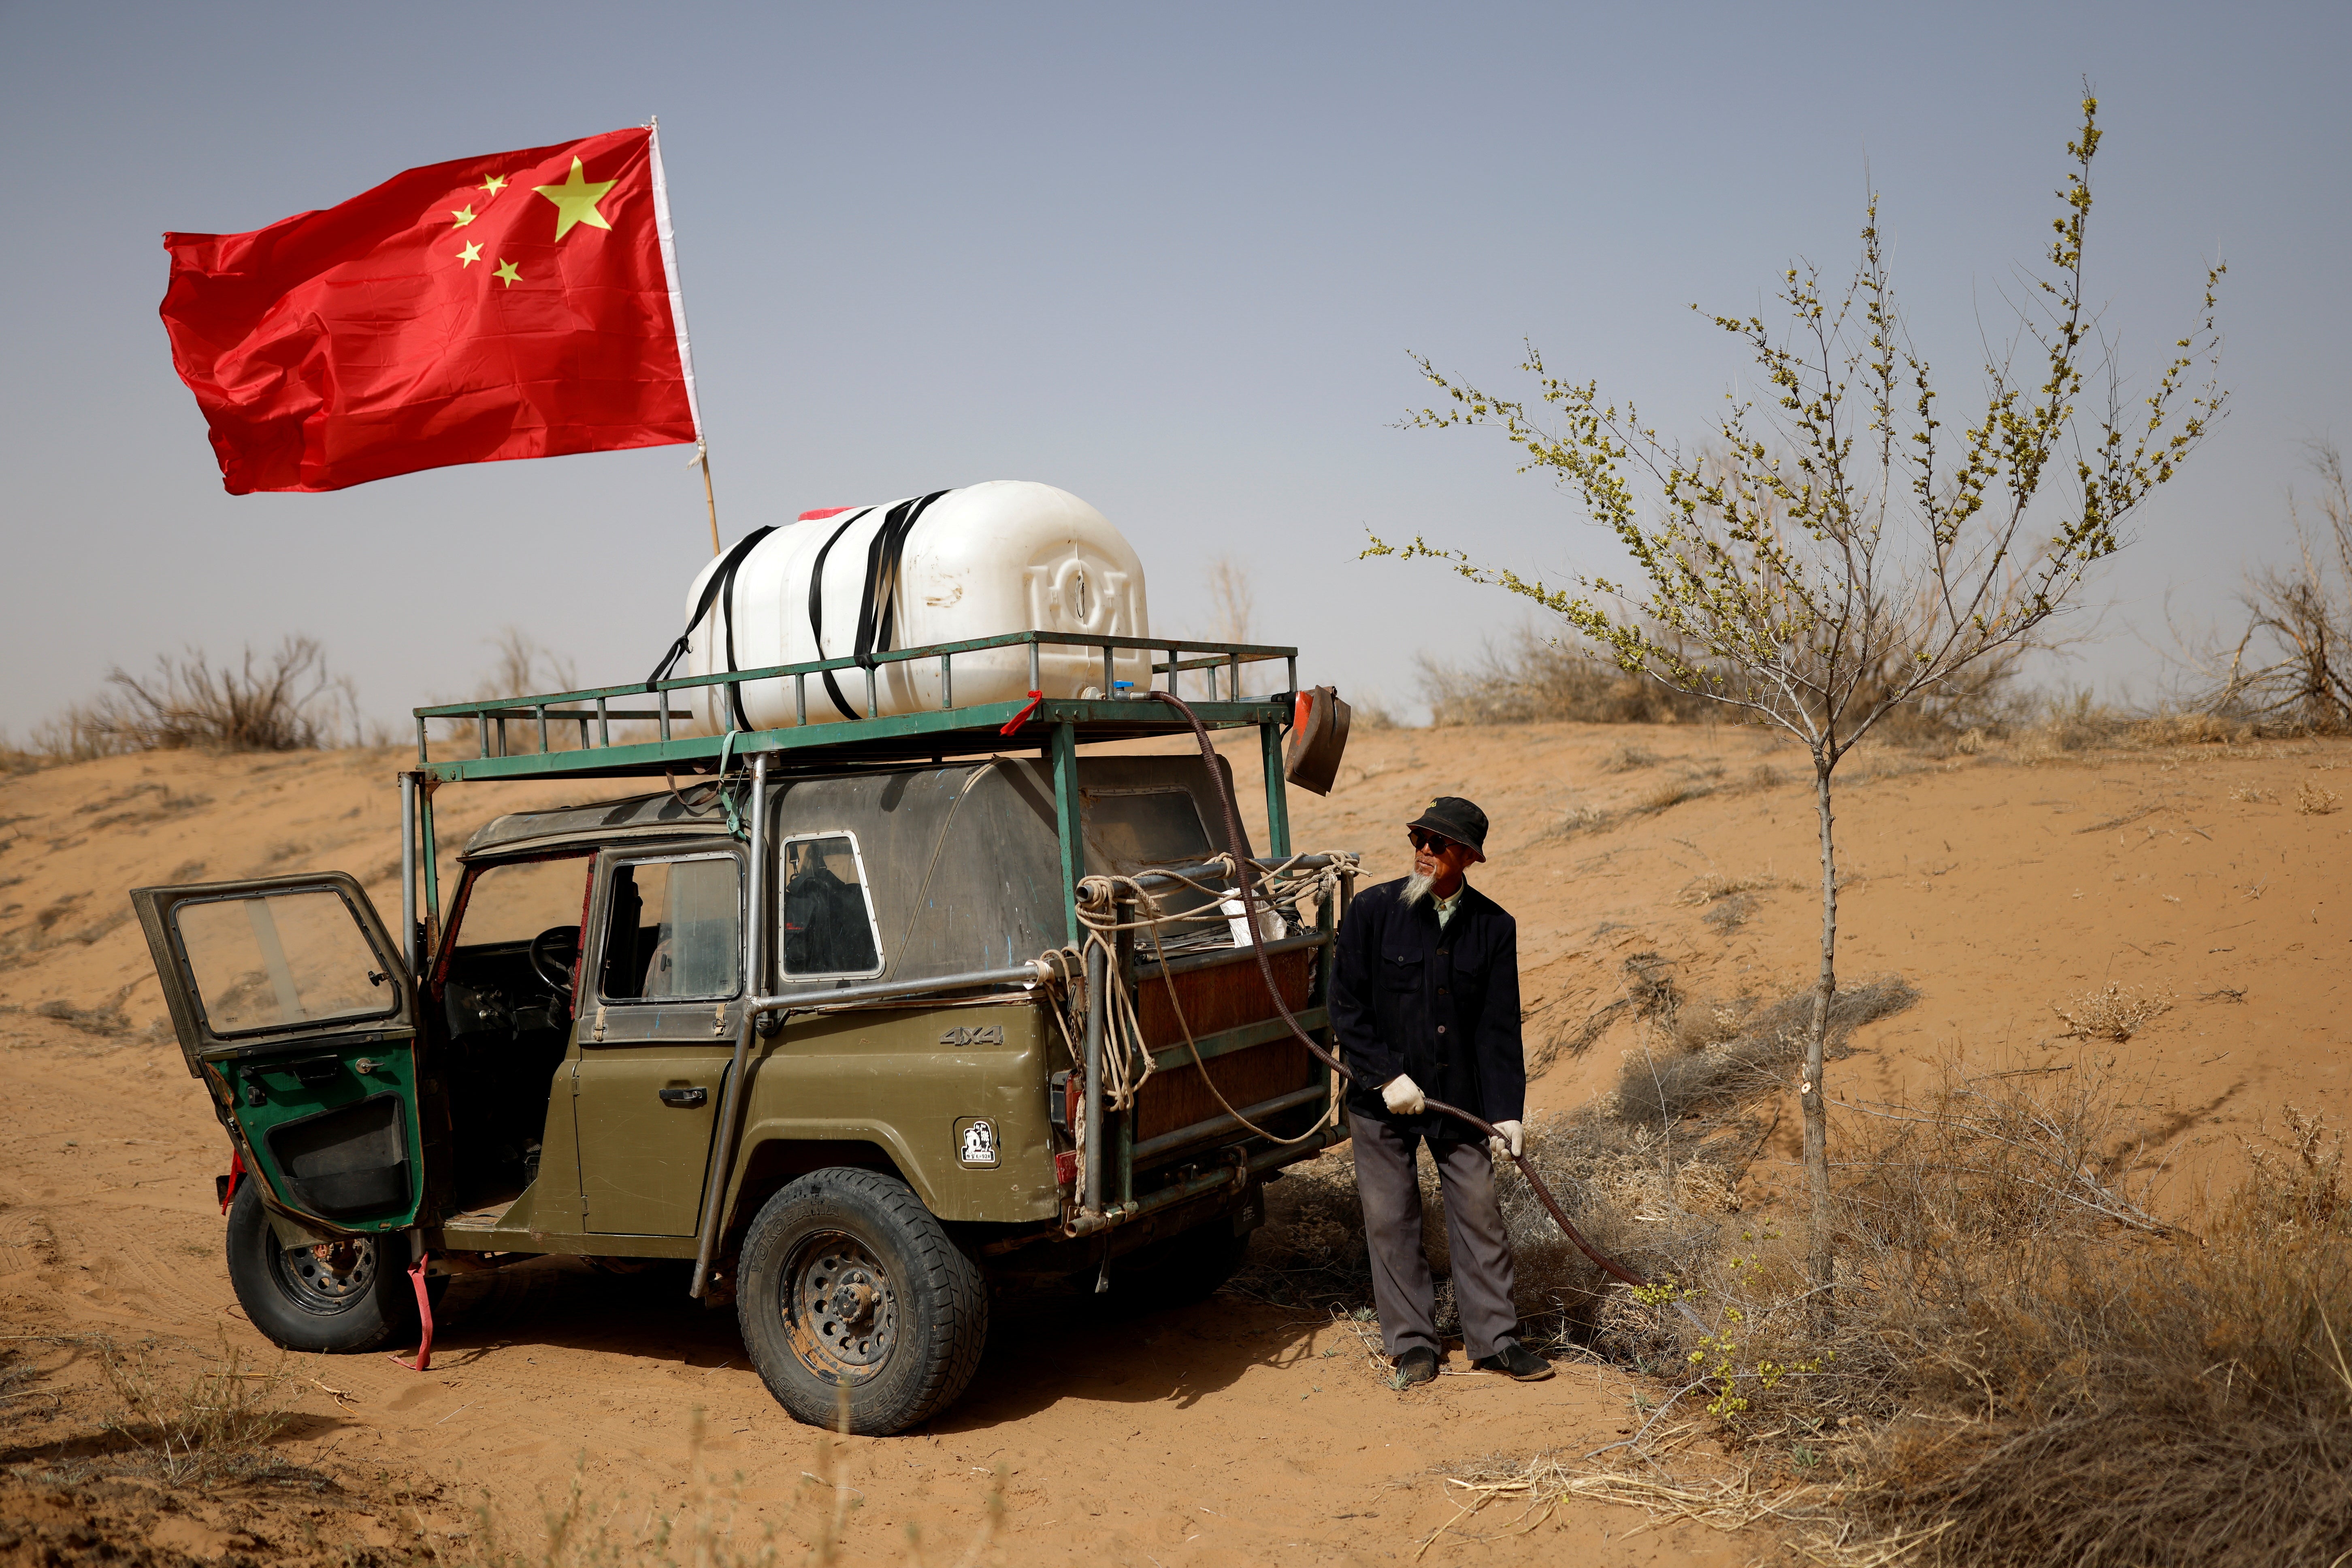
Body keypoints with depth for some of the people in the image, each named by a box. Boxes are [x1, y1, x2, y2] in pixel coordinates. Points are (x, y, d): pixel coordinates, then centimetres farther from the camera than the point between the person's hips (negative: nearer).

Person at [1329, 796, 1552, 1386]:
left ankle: (1494, 1338, 21)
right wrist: (1387, 1076, -14)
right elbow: (1347, 1006, -6)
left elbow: (1500, 1027, -1)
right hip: (1382, 1098, -1)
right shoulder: (1373, 910, -6)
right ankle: (1412, 1345, 19)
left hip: (1461, 1097, 1)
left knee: (1479, 1214, 6)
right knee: (1391, 1220, 5)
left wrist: (1506, 1110, -9)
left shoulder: (1493, 926, -1)